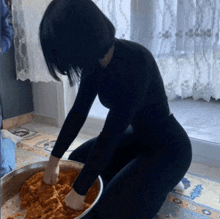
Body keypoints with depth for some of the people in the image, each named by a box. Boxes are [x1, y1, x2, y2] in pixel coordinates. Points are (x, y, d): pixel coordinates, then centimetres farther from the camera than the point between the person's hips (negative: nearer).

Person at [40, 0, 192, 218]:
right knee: (77, 160, 15)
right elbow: (78, 112, -1)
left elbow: (110, 134, -32)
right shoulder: (95, 61, -7)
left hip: (167, 147, -8)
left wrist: (79, 191, -23)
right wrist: (53, 160, 2)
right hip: (135, 136, 8)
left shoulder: (136, 60, -33)